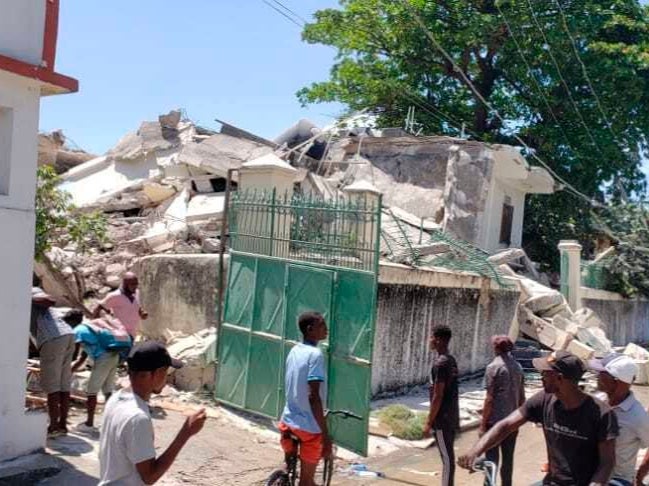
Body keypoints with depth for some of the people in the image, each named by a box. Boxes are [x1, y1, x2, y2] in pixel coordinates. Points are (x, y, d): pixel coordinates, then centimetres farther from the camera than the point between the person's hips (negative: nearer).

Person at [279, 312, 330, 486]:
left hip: (288, 421, 7)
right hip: (309, 426, -7)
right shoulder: (315, 354, -19)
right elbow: (313, 396, -25)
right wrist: (326, 435, -24)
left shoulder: (294, 351, 6)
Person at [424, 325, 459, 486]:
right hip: (451, 416, 9)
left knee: (446, 457, -2)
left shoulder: (440, 363, -19)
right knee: (449, 456, 16)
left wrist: (429, 422, -15)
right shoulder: (451, 361, 10)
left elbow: (438, 396, -21)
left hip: (442, 418, -9)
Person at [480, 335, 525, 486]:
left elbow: (489, 399, -14)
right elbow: (521, 398, 11)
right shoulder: (518, 367, 6)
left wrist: (483, 424, -9)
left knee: (492, 458, 1)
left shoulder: (494, 367, -12)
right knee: (508, 458, 14)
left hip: (495, 421, -6)